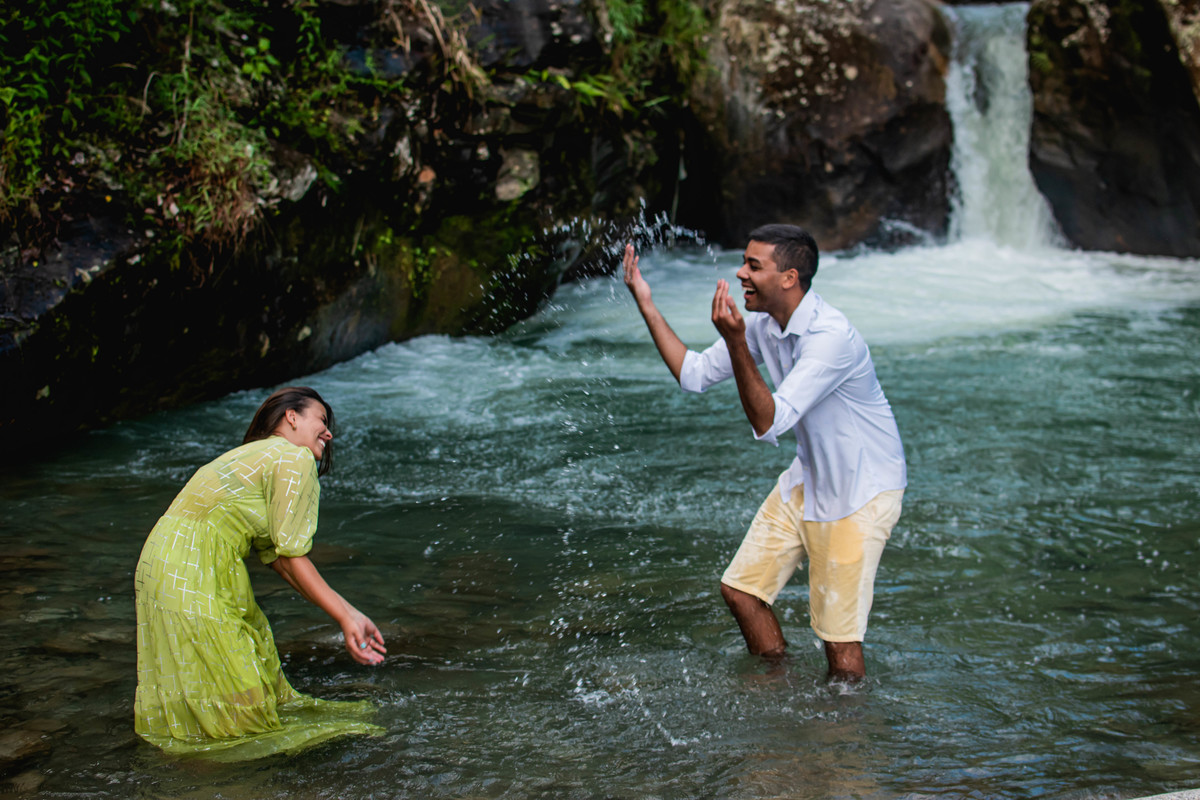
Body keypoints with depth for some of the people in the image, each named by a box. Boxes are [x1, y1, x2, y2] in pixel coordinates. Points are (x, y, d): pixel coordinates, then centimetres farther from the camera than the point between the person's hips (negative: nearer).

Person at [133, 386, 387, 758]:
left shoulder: (256, 456, 22)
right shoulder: (295, 459, -7)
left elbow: (275, 556, 15)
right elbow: (290, 556, -10)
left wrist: (348, 612, 11)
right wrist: (345, 617, -6)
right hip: (192, 576, -10)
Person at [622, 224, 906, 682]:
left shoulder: (831, 336, -29)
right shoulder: (763, 324, -3)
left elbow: (769, 422, -34)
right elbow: (694, 374, 5)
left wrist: (736, 342, -41)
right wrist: (646, 304, 0)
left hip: (862, 489, -8)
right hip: (807, 479, 8)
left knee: (838, 634, -7)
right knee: (741, 590, 9)